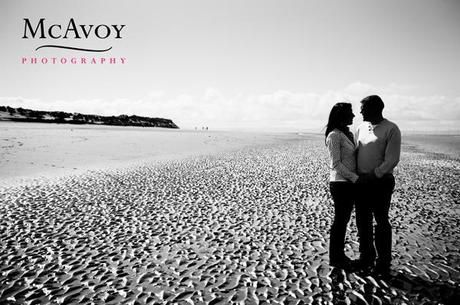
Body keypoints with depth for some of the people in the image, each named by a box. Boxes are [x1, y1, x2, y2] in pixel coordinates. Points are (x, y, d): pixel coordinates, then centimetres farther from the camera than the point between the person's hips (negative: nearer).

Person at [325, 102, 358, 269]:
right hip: (340, 183, -8)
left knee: (344, 220, 15)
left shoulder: (348, 134, 12)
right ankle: (334, 258, 17)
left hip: (350, 183, 8)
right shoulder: (334, 135, -14)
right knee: (339, 221, 2)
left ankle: (339, 254, 29)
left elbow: (352, 158, 15)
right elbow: (336, 164, -18)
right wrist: (356, 178, -19)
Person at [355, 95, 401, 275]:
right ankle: (366, 257, 26)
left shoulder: (391, 129, -7)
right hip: (361, 182, 5)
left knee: (381, 223, 4)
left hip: (380, 182, -5)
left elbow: (392, 160, -13)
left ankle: (383, 263, 17)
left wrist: (373, 176, -16)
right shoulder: (361, 128, 10)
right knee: (363, 221, 11)